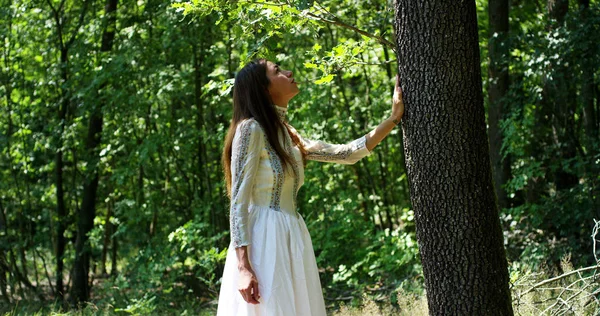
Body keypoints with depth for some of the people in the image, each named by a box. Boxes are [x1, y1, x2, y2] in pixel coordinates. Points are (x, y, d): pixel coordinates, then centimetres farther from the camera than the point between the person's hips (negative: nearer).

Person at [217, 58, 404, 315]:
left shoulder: (287, 135, 17)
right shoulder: (251, 129, -8)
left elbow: (347, 153, 20)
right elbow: (238, 202, -13)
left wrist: (394, 118, 17)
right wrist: (243, 267, -21)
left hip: (290, 242, 9)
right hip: (263, 241, -9)